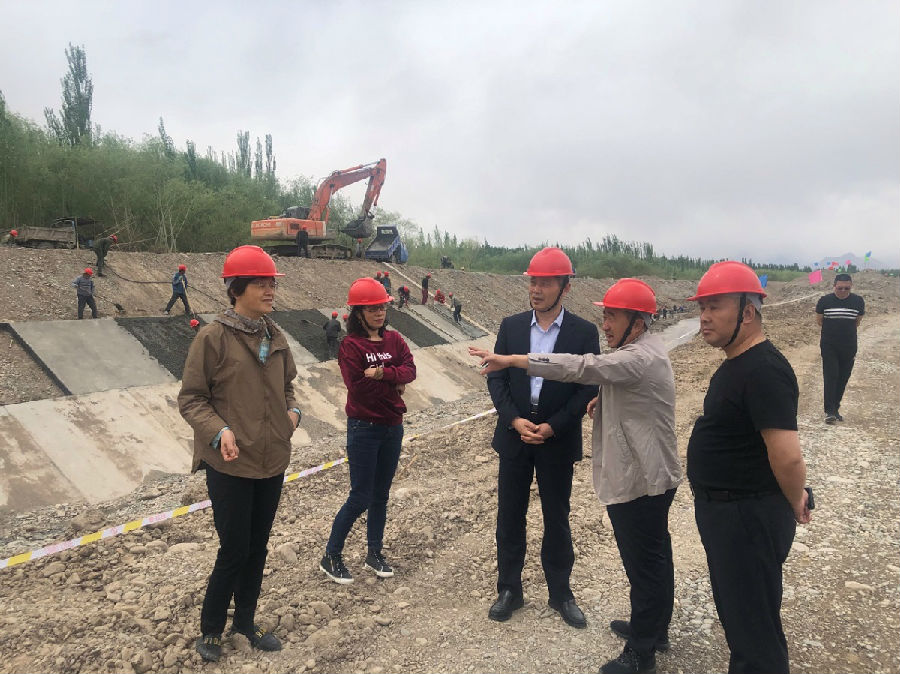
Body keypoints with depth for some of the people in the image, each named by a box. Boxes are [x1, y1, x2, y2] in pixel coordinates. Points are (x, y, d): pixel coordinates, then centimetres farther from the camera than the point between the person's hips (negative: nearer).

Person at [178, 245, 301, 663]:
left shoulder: (274, 337, 5)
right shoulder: (213, 337, -13)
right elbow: (190, 398, -9)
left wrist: (292, 410, -1)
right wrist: (219, 431, -24)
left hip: (272, 461, 6)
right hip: (230, 465, -5)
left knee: (257, 548, 17)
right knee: (234, 551, 4)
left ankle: (245, 621, 37)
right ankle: (210, 629, 29)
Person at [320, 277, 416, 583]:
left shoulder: (393, 339, 5)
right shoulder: (351, 345, -12)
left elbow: (410, 371, -8)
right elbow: (358, 386, -21)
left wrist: (381, 374, -23)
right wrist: (394, 383, -13)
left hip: (392, 426, 6)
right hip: (364, 428, -6)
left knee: (381, 494, 15)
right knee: (360, 497, 1)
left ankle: (375, 553, 30)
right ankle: (331, 556, 18)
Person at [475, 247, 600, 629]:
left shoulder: (584, 332, -6)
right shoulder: (511, 326, 0)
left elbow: (589, 388, -8)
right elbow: (497, 378, -1)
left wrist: (552, 427, -15)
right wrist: (515, 420, -14)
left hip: (558, 440, -2)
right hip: (514, 436, 2)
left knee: (557, 519, 12)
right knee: (509, 516, 10)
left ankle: (560, 592, 30)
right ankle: (509, 590, 28)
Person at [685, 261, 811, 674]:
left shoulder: (763, 370, -24)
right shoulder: (736, 363, 9)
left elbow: (788, 456, -29)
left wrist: (794, 504, -11)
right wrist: (794, 498, 15)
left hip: (749, 517, -10)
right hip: (722, 511, 10)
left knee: (753, 628, 7)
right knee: (734, 613, 26)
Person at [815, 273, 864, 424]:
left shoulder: (858, 302, -1)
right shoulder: (824, 301, -6)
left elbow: (857, 322, 13)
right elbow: (819, 320, 7)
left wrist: (846, 331, 14)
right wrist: (833, 329, 10)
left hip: (849, 347, 2)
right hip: (829, 346, -2)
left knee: (843, 379, 6)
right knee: (830, 377, -9)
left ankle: (835, 408, 18)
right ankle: (829, 411, -8)